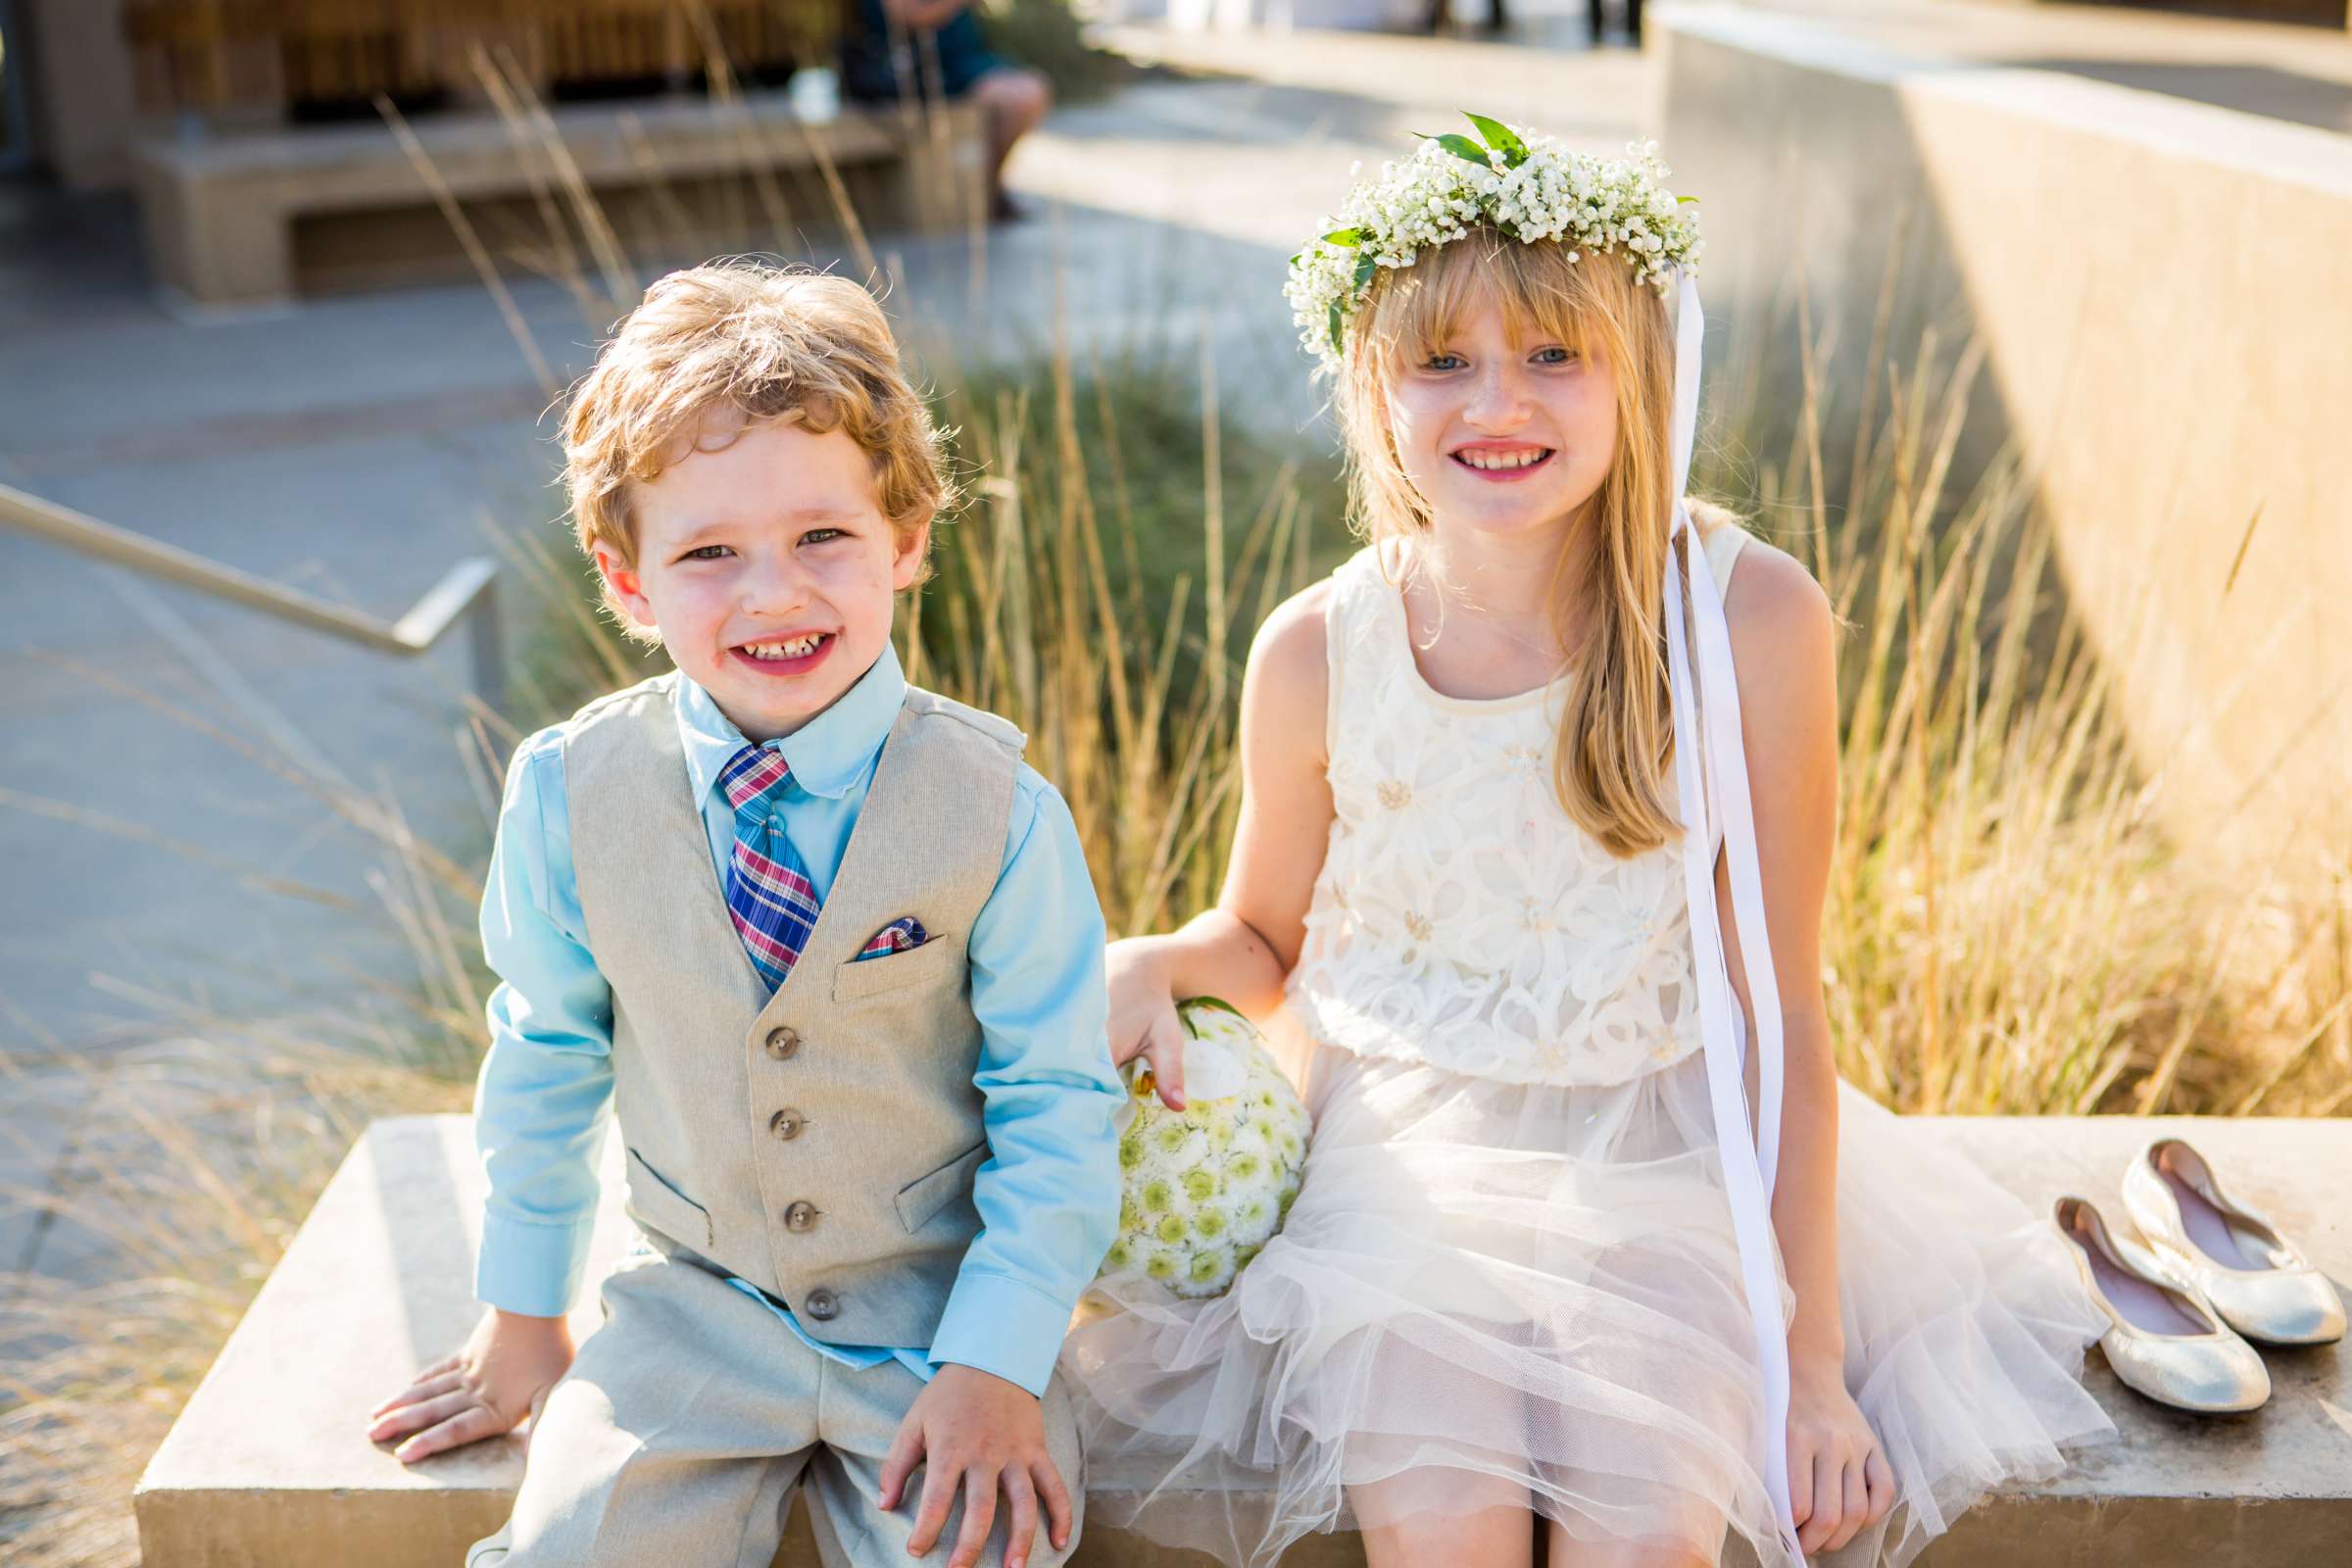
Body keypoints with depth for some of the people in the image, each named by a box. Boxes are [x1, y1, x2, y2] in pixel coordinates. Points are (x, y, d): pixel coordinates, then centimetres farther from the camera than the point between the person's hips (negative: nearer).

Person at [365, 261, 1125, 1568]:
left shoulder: (993, 808, -15)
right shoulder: (569, 793, -9)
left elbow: (1056, 1103, -9)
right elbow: (544, 1059, 6)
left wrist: (996, 1366, -14)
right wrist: (522, 1314, 13)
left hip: (939, 1312, -1)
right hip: (694, 1305, 2)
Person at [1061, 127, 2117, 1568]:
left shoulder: (1753, 618, -14)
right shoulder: (1316, 655, -10)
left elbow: (1779, 1007, -9)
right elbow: (1265, 936, 9)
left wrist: (1812, 1358, -6)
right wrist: (1150, 965, -15)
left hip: (1667, 1156, 0)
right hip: (1405, 1161, 1)